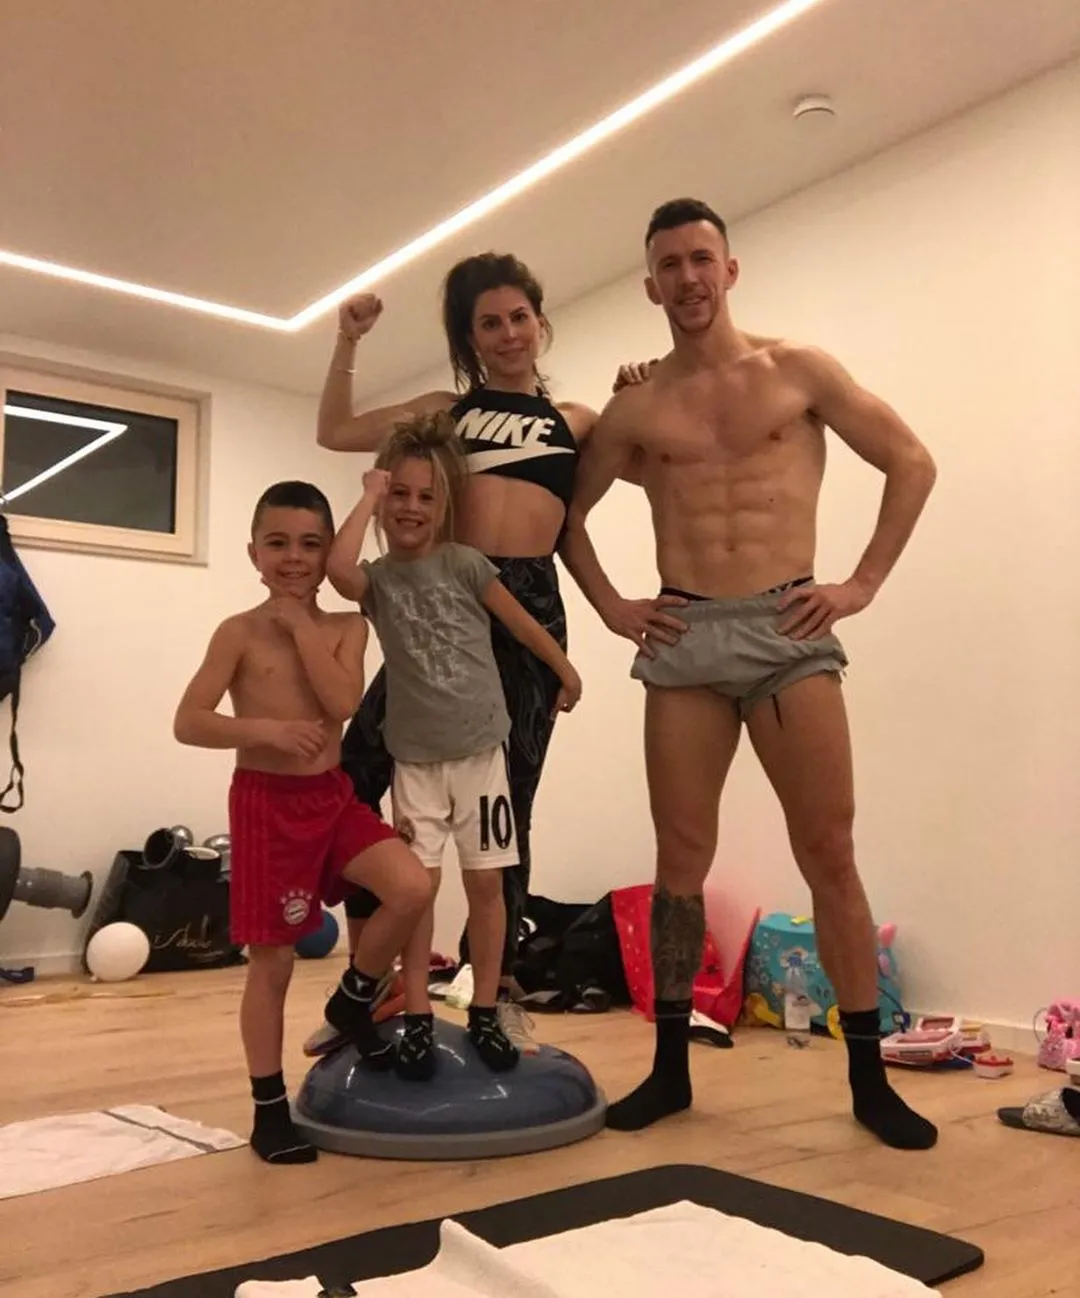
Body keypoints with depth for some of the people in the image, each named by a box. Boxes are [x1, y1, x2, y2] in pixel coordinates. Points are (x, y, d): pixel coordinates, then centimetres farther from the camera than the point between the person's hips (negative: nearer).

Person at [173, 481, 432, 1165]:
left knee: (413, 887, -18)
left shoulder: (345, 627, 3)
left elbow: (344, 703, -14)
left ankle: (354, 998, 10)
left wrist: (302, 625, -12)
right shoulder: (240, 632, -5)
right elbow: (188, 722, -11)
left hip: (334, 795, 3)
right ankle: (271, 1107, 20)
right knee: (273, 960, 3)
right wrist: (265, 729, -26)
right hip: (266, 801, -3)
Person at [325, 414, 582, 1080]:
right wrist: (370, 498, -11)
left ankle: (485, 1013, 17)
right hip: (415, 757, 1)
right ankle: (418, 1019, 12)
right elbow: (338, 565, -22)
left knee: (486, 880, 5)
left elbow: (522, 623, 6)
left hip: (480, 748, 0)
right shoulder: (378, 577, 1)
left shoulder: (464, 562, -1)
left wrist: (567, 674, 13)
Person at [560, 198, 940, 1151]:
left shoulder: (799, 371, 6)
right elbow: (569, 510, 20)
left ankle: (869, 1078, 10)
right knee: (682, 860, 4)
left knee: (831, 857, -2)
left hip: (791, 630, -1)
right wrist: (610, 606, 7)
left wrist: (862, 584, -1)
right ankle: (671, 1067, 17)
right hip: (683, 639, 2)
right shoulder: (636, 407, 11)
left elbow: (913, 464, 7)